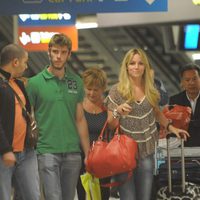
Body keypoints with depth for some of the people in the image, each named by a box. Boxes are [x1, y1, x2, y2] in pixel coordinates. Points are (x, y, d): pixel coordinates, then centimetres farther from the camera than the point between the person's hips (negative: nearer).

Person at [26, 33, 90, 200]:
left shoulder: (76, 82, 10)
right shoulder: (35, 83, -2)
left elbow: (80, 119, 13)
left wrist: (88, 153, 10)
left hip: (73, 153, 4)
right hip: (48, 152, -4)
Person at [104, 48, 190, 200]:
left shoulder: (151, 90, 4)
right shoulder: (117, 91, -6)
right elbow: (111, 124, -5)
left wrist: (170, 127, 10)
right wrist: (117, 111, -24)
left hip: (146, 152, 4)